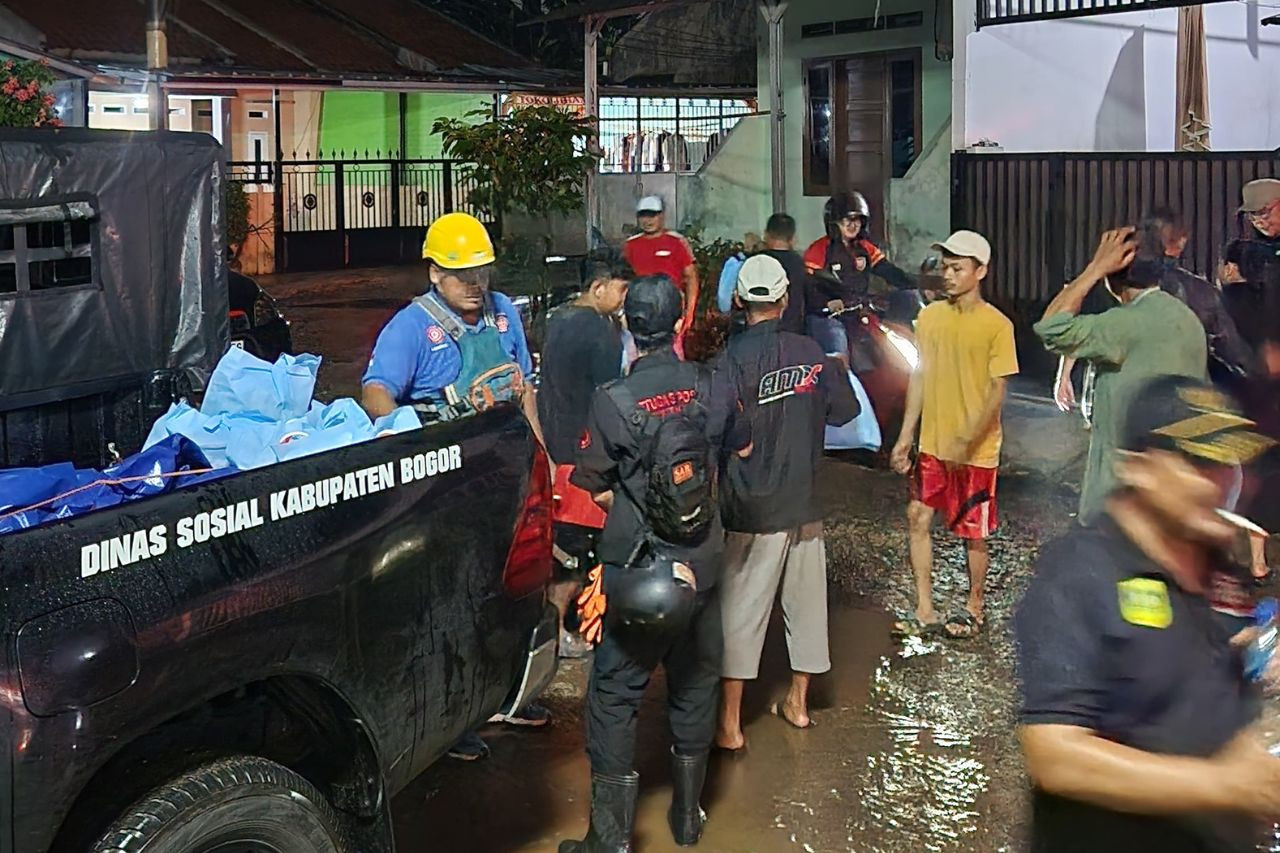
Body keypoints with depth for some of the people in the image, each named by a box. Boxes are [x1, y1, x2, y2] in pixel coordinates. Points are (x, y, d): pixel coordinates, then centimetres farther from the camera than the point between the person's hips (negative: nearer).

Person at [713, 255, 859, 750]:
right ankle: (798, 703, 32)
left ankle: (730, 723, 3)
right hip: (804, 503, 5)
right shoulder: (811, 352, -1)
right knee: (806, 599, 17)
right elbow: (845, 411, 10)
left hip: (752, 508, -5)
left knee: (739, 610, 1)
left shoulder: (734, 357, -14)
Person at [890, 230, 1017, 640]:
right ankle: (925, 611, 16)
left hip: (977, 451, -5)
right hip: (932, 445, 5)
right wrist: (906, 436, 7)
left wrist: (966, 440, -25)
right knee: (918, 519, 5)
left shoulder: (997, 325, -13)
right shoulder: (930, 317, 3)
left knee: (972, 533, 7)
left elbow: (997, 391, -15)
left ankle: (973, 608, 27)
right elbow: (920, 376, 9)